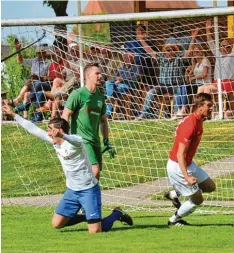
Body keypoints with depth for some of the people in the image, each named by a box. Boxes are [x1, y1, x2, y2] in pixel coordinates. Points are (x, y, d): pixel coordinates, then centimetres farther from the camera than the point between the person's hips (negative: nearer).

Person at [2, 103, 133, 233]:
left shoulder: (75, 141, -22)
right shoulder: (55, 141, 1)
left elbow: (76, 141, -48)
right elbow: (34, 129, 9)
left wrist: (62, 135, -70)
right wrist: (13, 114, 12)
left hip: (88, 190, -8)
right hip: (72, 190, 8)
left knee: (95, 231, -12)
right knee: (57, 223, 2)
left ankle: (117, 214, 18)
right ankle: (87, 217, 24)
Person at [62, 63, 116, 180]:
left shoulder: (100, 96, 13)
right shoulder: (78, 94, -8)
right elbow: (65, 116, -9)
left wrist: (106, 142, 17)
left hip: (95, 141, 7)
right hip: (81, 140, -7)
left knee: (95, 177, 6)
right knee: (94, 170, -22)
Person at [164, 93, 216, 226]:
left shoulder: (198, 120, 1)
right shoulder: (190, 125, -29)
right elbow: (180, 154, -30)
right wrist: (187, 177, -39)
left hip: (189, 164, 10)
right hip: (178, 166, -10)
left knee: (210, 186, 16)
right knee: (197, 199, 0)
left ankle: (174, 194, 22)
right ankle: (174, 220, 21)